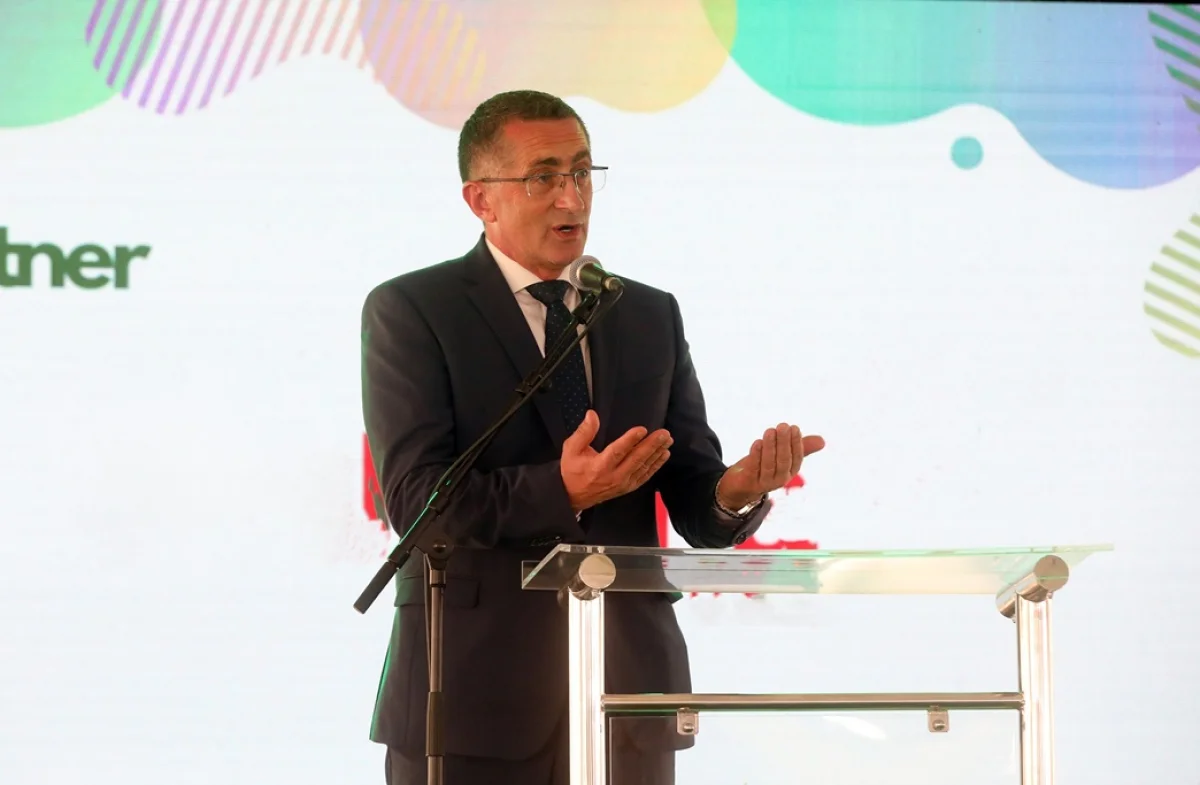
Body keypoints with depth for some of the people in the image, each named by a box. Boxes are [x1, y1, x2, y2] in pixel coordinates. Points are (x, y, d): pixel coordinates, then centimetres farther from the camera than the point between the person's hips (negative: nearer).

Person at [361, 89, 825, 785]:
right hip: (477, 695, -4)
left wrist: (738, 489, -14)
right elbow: (415, 498, -12)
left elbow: (697, 510, 9)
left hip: (627, 695, 4)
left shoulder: (651, 316, 13)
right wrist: (561, 491, -26)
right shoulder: (410, 311, 0)